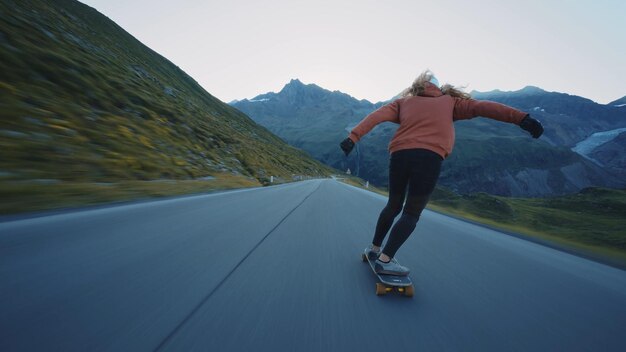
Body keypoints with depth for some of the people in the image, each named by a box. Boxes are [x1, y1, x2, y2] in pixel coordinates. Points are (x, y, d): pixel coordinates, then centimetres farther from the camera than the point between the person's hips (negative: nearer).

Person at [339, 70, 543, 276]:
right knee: (412, 213, 6)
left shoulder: (403, 101, 25)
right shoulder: (450, 101, 26)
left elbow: (376, 116, 10)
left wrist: (353, 137, 0)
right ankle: (385, 260, 3)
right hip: (430, 157, -2)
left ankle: (374, 248, 31)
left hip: (399, 154, 3)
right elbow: (481, 107, 12)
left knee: (393, 206, 20)